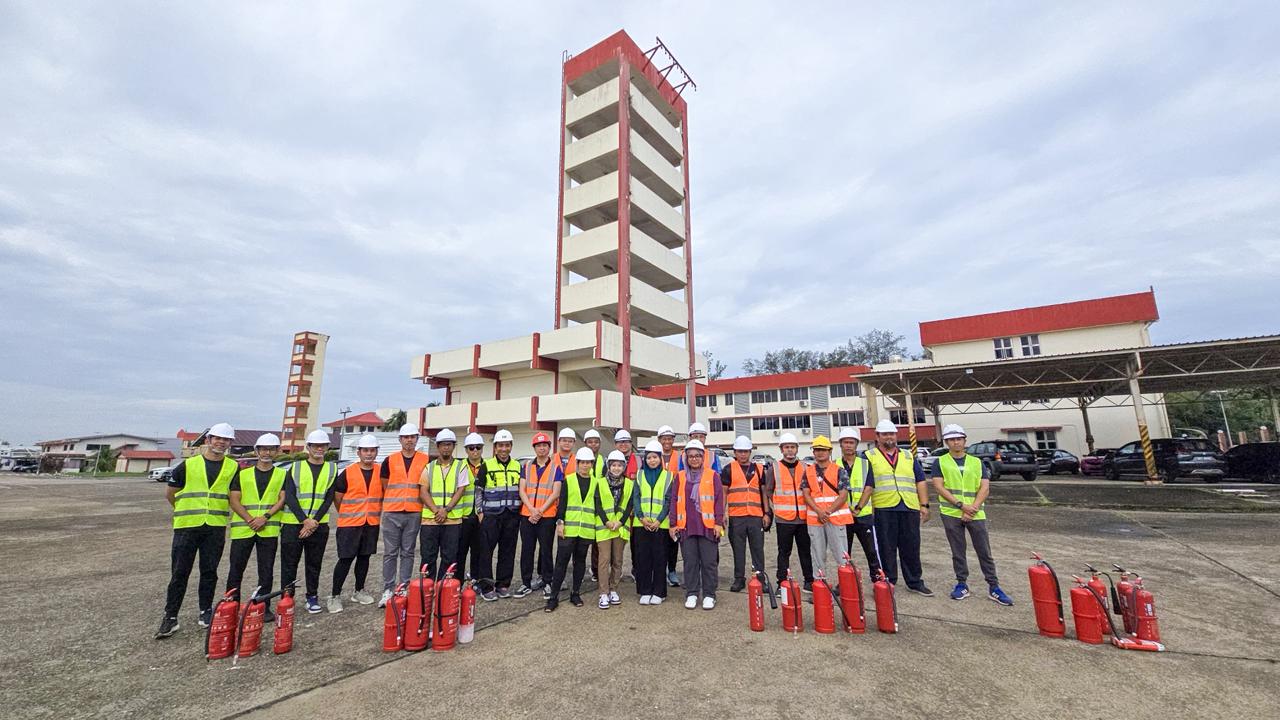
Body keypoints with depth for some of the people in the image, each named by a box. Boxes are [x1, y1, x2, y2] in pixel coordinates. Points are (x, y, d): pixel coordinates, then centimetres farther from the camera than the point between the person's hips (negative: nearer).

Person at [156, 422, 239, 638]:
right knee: (179, 573, 2)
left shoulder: (233, 468, 4)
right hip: (187, 526, -1)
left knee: (209, 571, 9)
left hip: (216, 528, 1)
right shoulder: (188, 465, 0)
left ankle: (206, 611, 21)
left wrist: (217, 512, 9)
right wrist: (186, 511, 12)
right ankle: (170, 617, 12)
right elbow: (169, 493, 10)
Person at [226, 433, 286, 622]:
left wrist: (265, 517, -14)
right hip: (242, 528, 1)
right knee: (236, 569, 7)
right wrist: (250, 520, -11)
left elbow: (282, 499, -1)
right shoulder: (243, 474, 9)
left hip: (269, 530, -1)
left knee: (266, 571, 4)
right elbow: (234, 500, 1)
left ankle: (263, 607, 14)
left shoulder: (282, 475, 7)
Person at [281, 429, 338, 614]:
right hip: (293, 523, -1)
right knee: (289, 563, 5)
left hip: (318, 525, 1)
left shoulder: (331, 469, 5)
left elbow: (329, 498, 0)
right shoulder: (296, 467, 2)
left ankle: (312, 597, 22)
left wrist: (314, 521, -11)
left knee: (314, 563, 10)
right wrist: (304, 520, -14)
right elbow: (289, 496, -5)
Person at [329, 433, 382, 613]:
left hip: (372, 523, 3)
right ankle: (335, 596, 13)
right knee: (346, 559, -1)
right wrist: (346, 515, 8)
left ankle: (358, 591, 28)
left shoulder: (381, 472, 0)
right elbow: (337, 497, 2)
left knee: (364, 557, 13)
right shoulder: (348, 472, -8)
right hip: (349, 524, -3)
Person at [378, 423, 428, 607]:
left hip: (414, 514, 0)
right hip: (392, 513, 0)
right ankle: (387, 590, 12)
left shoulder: (426, 460, 1)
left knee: (407, 552, 8)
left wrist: (412, 501, 5)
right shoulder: (390, 461, 2)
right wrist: (395, 502, 8)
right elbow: (385, 486, 10)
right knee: (390, 553, 4)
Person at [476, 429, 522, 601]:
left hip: (512, 515, 3)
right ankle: (486, 587, 8)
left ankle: (503, 585, 19)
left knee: (508, 551, 7)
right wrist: (480, 512, -2)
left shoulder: (517, 466, 9)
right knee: (486, 551, -2)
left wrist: (520, 510, 8)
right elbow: (479, 490, 3)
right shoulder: (486, 465, 1)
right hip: (491, 515, -3)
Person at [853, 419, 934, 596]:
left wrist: (924, 505, 4)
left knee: (911, 548, 10)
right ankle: (888, 582, 16)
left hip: (910, 508, 3)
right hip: (884, 509, -3)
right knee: (886, 549, 4)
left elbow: (921, 482, 13)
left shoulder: (908, 456, 16)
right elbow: (867, 485, 0)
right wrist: (859, 507, -6)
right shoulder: (870, 457, 4)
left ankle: (915, 582, 25)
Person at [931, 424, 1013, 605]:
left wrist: (973, 508, -11)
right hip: (951, 513, -1)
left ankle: (993, 587, 15)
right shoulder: (940, 462, 3)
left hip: (975, 514, 1)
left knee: (984, 552, 5)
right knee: (957, 552, 8)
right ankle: (962, 584, 19)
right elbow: (939, 486, -6)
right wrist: (961, 505, -14)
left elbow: (985, 487, 1)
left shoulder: (977, 462, 9)